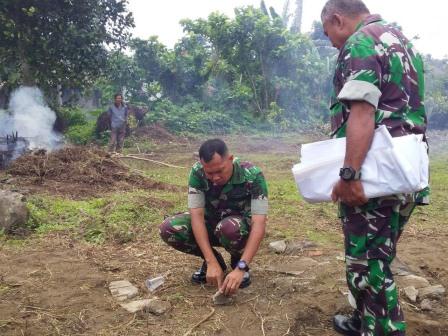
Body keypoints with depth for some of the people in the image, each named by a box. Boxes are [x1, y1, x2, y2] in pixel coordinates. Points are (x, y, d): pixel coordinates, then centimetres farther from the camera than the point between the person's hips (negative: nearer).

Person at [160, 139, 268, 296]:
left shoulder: (253, 175, -29)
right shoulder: (197, 173, -23)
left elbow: (259, 224, -34)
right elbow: (197, 215, -27)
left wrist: (241, 267, -44)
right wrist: (212, 262, -36)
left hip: (242, 225, -3)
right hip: (211, 222, 3)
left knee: (228, 228, -39)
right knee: (168, 229, -23)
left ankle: (238, 262, -4)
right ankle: (216, 260, 1)